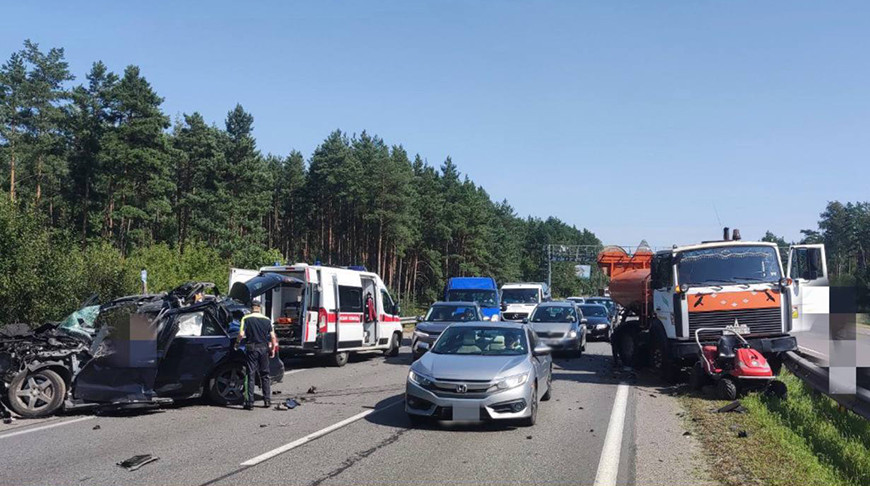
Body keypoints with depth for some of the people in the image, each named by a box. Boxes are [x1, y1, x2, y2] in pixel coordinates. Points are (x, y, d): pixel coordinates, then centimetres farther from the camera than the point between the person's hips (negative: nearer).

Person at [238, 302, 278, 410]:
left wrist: (238, 342, 7)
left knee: (251, 375, 1)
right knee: (265, 375, 13)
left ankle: (250, 403, 0)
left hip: (251, 348, -2)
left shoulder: (246, 319, -3)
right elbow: (273, 337, 3)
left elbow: (241, 334, -12)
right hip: (264, 348, 2)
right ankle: (267, 400, 14)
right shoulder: (267, 320, 5)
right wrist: (273, 349, 13)